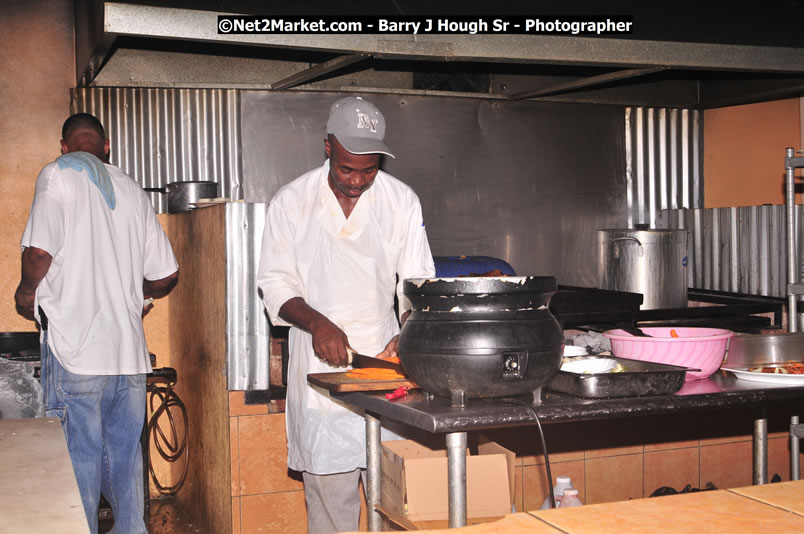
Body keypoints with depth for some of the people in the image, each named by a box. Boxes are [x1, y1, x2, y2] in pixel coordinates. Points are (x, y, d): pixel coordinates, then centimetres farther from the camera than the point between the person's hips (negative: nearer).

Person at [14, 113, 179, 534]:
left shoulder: (58, 175, -1)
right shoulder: (131, 189, 14)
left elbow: (40, 251, -16)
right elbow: (166, 276, 11)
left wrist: (26, 293, 3)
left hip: (75, 348, -5)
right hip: (129, 349, 5)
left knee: (79, 459, 2)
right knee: (126, 456, 13)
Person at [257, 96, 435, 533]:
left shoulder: (402, 201, 2)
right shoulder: (292, 202, -2)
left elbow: (418, 281, 5)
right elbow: (275, 283, 1)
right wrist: (316, 323, -16)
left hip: (384, 356, 1)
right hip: (320, 364, -1)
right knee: (328, 482, 0)